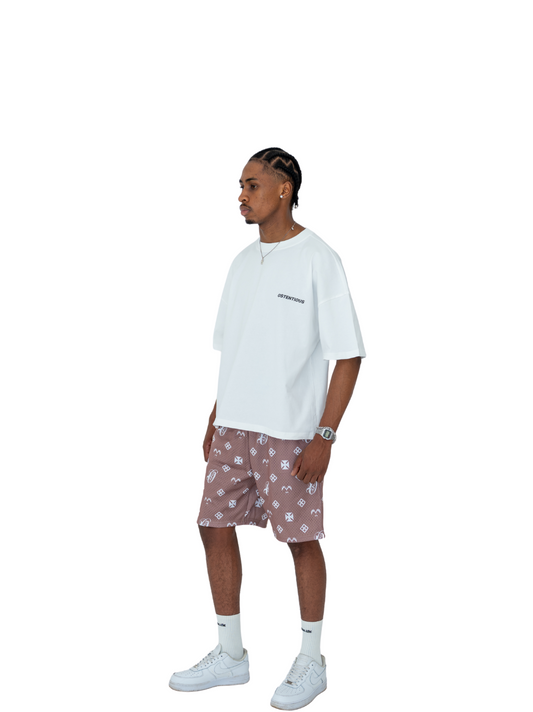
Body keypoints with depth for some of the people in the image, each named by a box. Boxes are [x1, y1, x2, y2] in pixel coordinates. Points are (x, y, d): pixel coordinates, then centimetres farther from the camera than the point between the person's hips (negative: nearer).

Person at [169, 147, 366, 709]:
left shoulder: (318, 261, -9)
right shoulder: (243, 262, 12)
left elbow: (348, 355, -11)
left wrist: (324, 436, -15)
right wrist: (215, 420, 14)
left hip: (290, 432, -7)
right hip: (233, 426, 7)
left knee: (301, 539, 2)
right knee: (215, 526, 7)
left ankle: (311, 662, 18)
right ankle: (230, 655, 22)